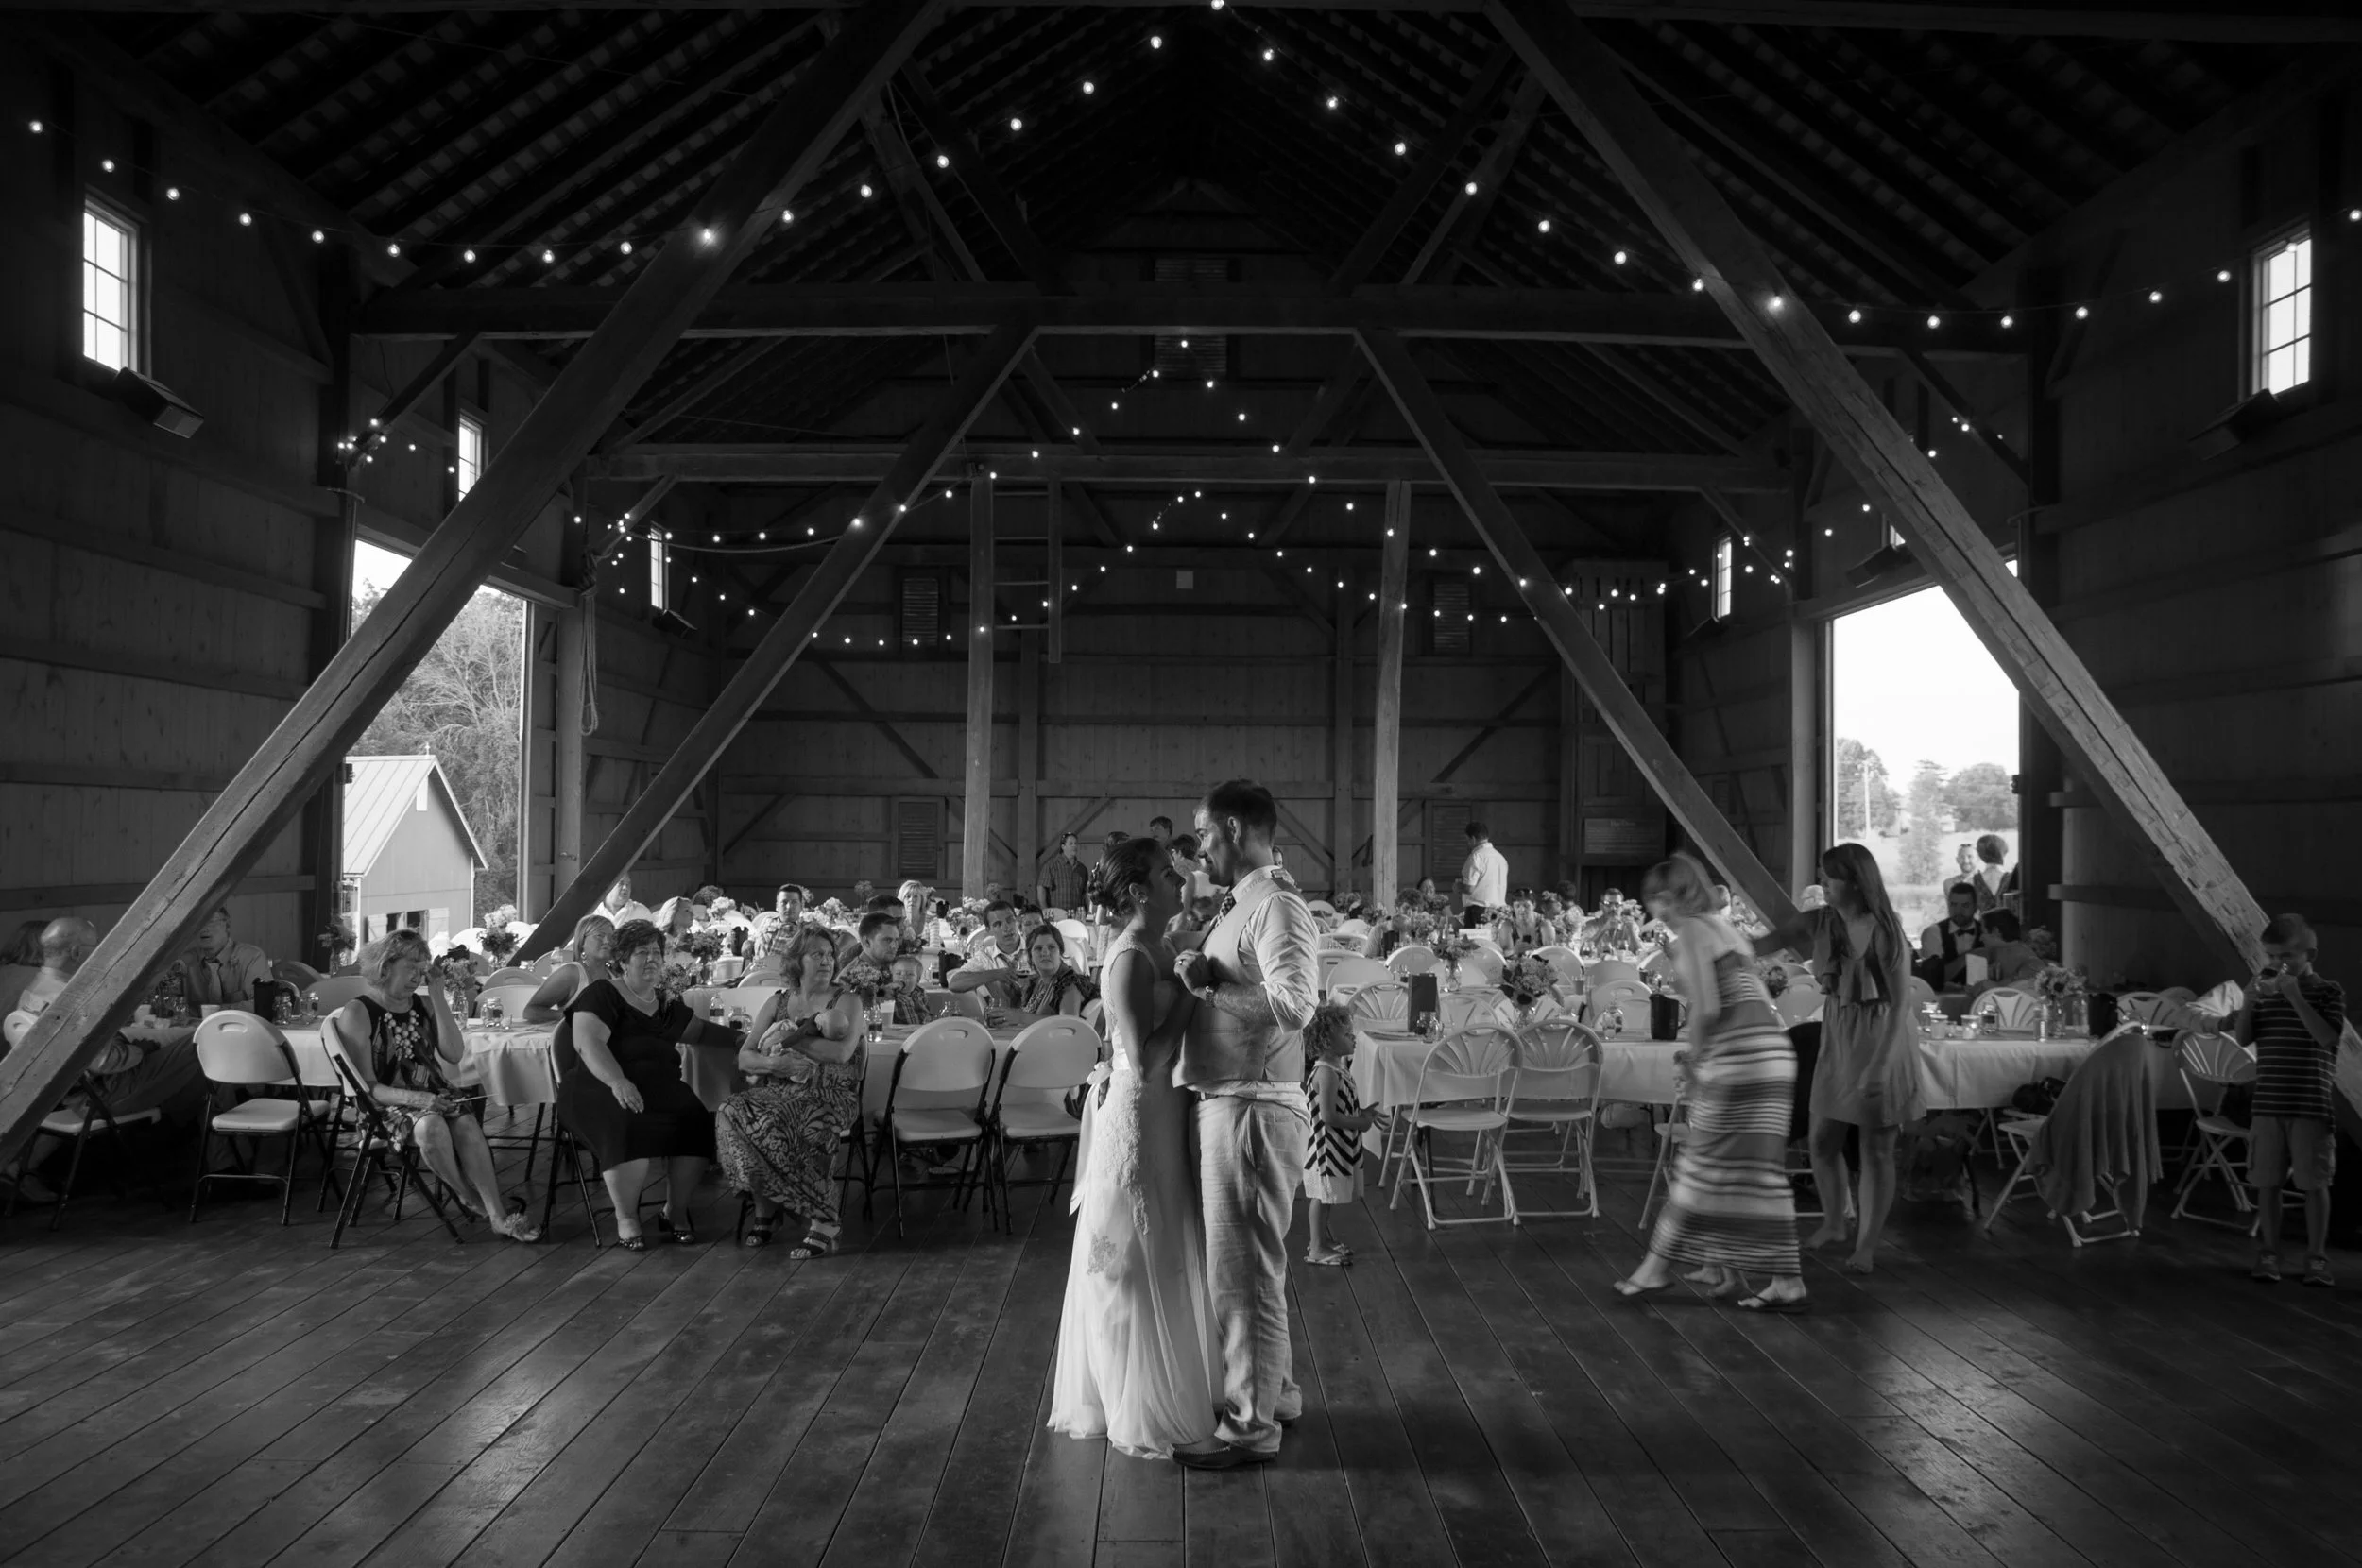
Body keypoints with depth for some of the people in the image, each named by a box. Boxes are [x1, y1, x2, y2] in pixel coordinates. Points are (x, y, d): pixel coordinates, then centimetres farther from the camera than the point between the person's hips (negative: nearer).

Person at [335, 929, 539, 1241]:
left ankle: (498, 1213, -34)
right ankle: (470, 1197, -17)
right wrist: (415, 1099, -27)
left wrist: (439, 998, -3)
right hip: (387, 1106, -5)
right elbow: (366, 1086, -10)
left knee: (466, 1122, -29)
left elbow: (455, 1055, 0)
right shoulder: (358, 1013, -4)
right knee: (431, 1125, -37)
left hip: (433, 1096, 5)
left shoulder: (423, 1005, 13)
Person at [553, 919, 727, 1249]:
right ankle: (625, 1218, -18)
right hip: (601, 1086, -5)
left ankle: (676, 1211, -6)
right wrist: (617, 1081, -30)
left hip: (660, 1085, 5)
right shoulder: (602, 994, 1)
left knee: (697, 1120, -24)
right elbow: (587, 1042, -14)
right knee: (632, 1125, -37)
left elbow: (700, 1030, 38)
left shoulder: (667, 1003, 21)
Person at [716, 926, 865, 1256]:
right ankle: (765, 1212, -15)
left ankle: (823, 1224, -29)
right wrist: (773, 1062, -11)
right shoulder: (777, 1003, 17)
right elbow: (743, 1059, 11)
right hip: (778, 1091, 4)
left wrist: (788, 1039, -8)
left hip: (829, 1095, -4)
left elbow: (842, 1052, -13)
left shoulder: (847, 1001, 6)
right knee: (731, 1113, -27)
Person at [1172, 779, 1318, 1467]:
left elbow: (1295, 1002, -30)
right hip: (1228, 1103, 10)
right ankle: (1273, 1390, 37)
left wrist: (1212, 981, -22)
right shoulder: (1242, 904, 14)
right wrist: (1201, 975, 7)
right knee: (1251, 1263, 22)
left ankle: (1251, 1428, 10)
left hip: (1253, 1108, -10)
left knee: (1243, 1270, -1)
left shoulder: (1276, 906, -17)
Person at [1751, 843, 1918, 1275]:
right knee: (1822, 1142, 10)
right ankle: (1832, 1225, 32)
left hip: (1883, 1043, -5)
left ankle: (1867, 1244, 15)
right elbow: (1766, 943, -9)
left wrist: (1878, 1066, -19)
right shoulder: (1820, 922, -3)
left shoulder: (1886, 932, -18)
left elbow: (1899, 1005, -16)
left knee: (1876, 1150, 2)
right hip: (1836, 1043, 5)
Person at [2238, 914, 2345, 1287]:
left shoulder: (2328, 991, -3)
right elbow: (2244, 1039, 5)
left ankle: (2316, 1258, 11)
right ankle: (2269, 1254, 16)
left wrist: (2295, 996, -22)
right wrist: (2248, 1000, -9)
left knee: (2314, 1183, 1)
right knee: (2267, 1182, 6)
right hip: (2268, 1103, 4)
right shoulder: (2265, 992, 8)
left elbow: (2327, 1037, -17)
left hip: (2312, 1106, -3)